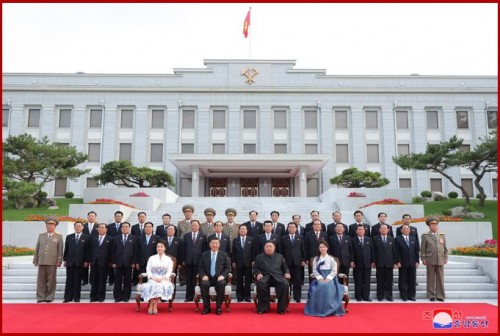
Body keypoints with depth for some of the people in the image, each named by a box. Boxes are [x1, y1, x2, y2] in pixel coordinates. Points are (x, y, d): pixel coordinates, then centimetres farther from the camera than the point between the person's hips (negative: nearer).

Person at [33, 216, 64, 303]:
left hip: (52, 262, -3)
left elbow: (60, 250, 2)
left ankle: (49, 297, 6)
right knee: (41, 280, 3)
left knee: (51, 280, 0)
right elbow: (37, 249, 14)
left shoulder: (59, 237, 7)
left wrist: (59, 261, -5)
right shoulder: (41, 236, 15)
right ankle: (40, 297, 9)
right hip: (41, 261, 3)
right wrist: (35, 260, 9)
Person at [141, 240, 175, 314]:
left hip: (164, 279, -1)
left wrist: (163, 278, -14)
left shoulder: (168, 259, 13)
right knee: (152, 286, -33)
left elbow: (169, 271, 4)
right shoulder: (152, 258, 16)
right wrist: (153, 278, -11)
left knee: (162, 286, -34)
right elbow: (148, 270, 6)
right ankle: (151, 305, -26)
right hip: (153, 279, 1)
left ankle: (155, 306, -29)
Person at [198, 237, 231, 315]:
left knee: (222, 284, -34)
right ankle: (206, 307, -15)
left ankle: (218, 307, -17)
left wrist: (222, 275, -12)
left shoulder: (224, 255, 9)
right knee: (204, 284, -32)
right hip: (207, 278, 1)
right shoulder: (204, 255, 11)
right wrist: (203, 275, -11)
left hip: (219, 278, -1)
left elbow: (227, 268, 5)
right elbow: (200, 267, 8)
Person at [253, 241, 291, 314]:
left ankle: (281, 308, -19)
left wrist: (287, 273, 0)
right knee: (260, 284, -36)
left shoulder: (279, 256, 23)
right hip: (265, 277, -1)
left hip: (277, 277, 1)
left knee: (285, 284, -32)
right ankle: (263, 308, -21)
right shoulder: (259, 257, 20)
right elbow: (255, 268, 14)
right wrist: (258, 273, -7)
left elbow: (285, 267, 21)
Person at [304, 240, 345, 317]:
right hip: (319, 278, 1)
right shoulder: (316, 259, 11)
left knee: (329, 287, -34)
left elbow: (334, 271, 1)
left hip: (329, 278, -1)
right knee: (319, 287, -33)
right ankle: (319, 310, -26)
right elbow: (314, 271, 5)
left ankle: (330, 310, -24)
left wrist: (327, 278, -14)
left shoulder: (331, 258, 7)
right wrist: (320, 278, -12)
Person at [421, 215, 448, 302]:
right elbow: (423, 249, 2)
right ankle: (431, 296, 8)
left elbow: (445, 248, 14)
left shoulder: (442, 235, 12)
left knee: (440, 279, 4)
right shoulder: (425, 236, 3)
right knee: (431, 279, 2)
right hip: (430, 261, -2)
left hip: (440, 260, 3)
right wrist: (423, 259, -3)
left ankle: (440, 296, 12)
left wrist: (446, 257, 7)